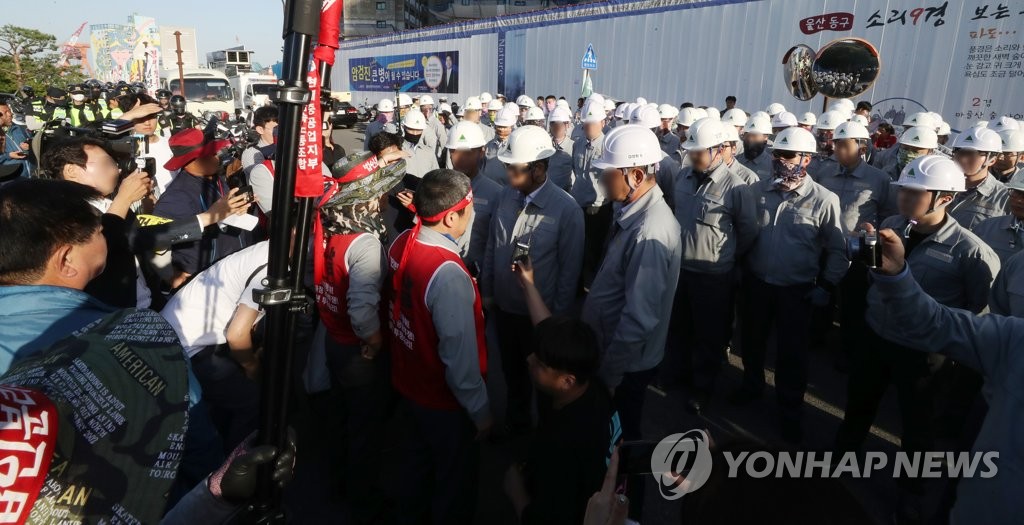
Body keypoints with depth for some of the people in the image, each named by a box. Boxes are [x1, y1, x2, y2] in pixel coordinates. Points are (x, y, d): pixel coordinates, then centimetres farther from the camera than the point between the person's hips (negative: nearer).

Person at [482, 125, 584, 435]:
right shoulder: (505, 196, -5)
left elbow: (569, 267, -14)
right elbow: (491, 247, 4)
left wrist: (559, 314, -10)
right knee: (511, 369, 24)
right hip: (503, 306, 5)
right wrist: (487, 291, 7)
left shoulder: (566, 209, -19)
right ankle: (516, 421, 51)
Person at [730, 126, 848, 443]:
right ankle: (752, 385, 45)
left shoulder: (824, 200, -11)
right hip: (756, 283, 3)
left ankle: (790, 410, 29)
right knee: (751, 340, 20)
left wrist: (826, 287, -9)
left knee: (792, 352, 9)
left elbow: (837, 250, -5)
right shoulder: (758, 191, -2)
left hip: (797, 290, -3)